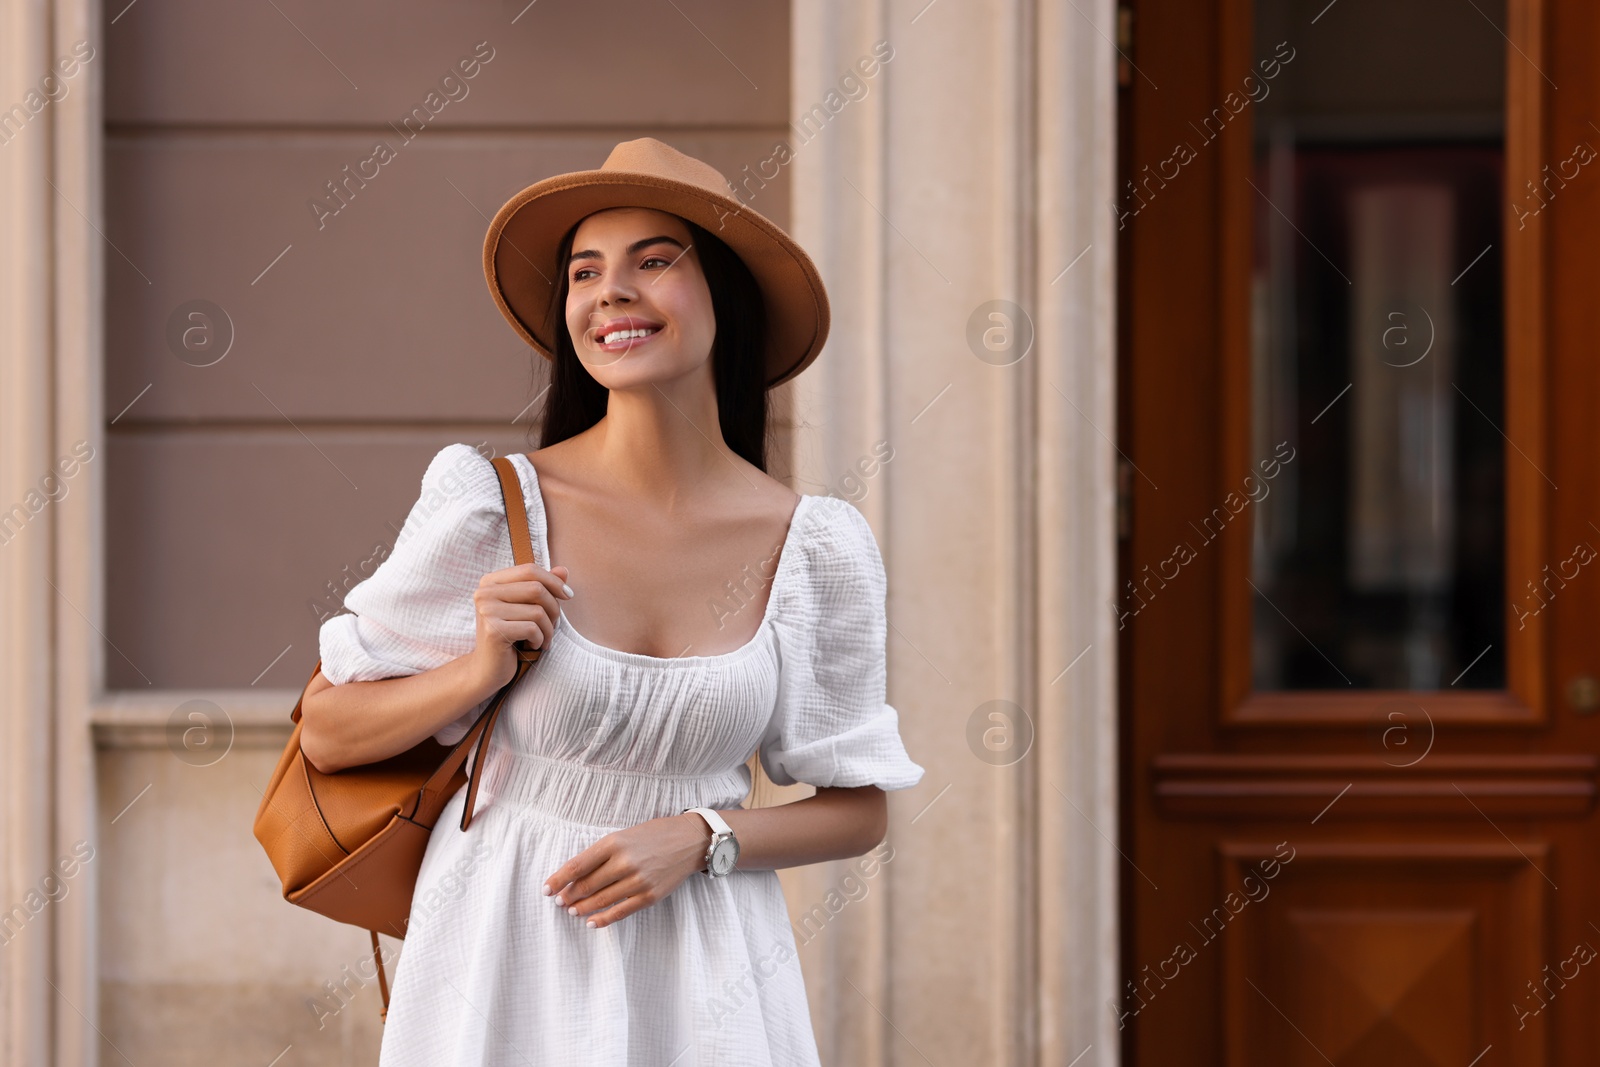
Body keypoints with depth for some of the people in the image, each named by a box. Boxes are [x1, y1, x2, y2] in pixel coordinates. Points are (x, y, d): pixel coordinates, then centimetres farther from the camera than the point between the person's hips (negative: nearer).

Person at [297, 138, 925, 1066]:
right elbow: (328, 734, -2)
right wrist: (483, 671, -17)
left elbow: (859, 809, 3)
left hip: (703, 977, 1)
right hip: (506, 953, -1)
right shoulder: (495, 507, -9)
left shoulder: (819, 549, -6)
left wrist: (699, 839, -12)